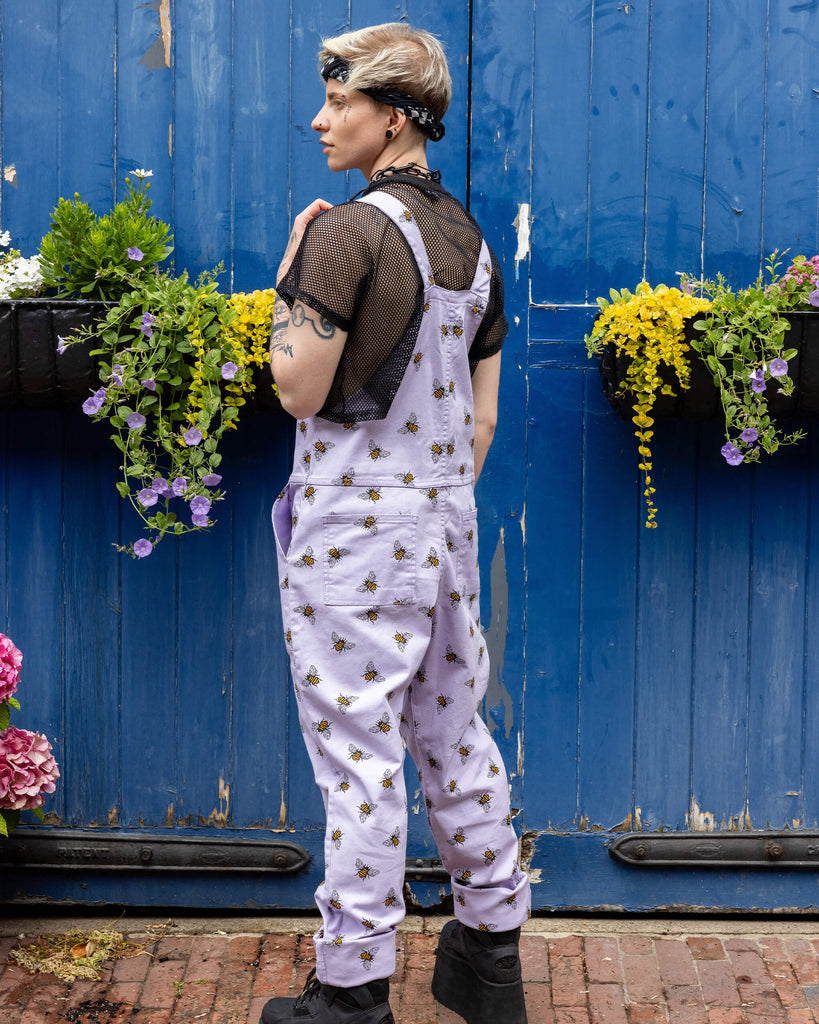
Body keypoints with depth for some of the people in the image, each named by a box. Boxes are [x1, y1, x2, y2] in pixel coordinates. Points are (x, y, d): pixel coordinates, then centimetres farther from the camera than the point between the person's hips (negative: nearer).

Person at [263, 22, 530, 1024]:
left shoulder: (349, 230, -14)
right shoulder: (472, 240, 10)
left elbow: (299, 389, -15)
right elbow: (482, 415, 13)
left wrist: (288, 282, -2)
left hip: (353, 528, -8)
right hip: (445, 525, 8)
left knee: (358, 755, -1)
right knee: (452, 734, 16)